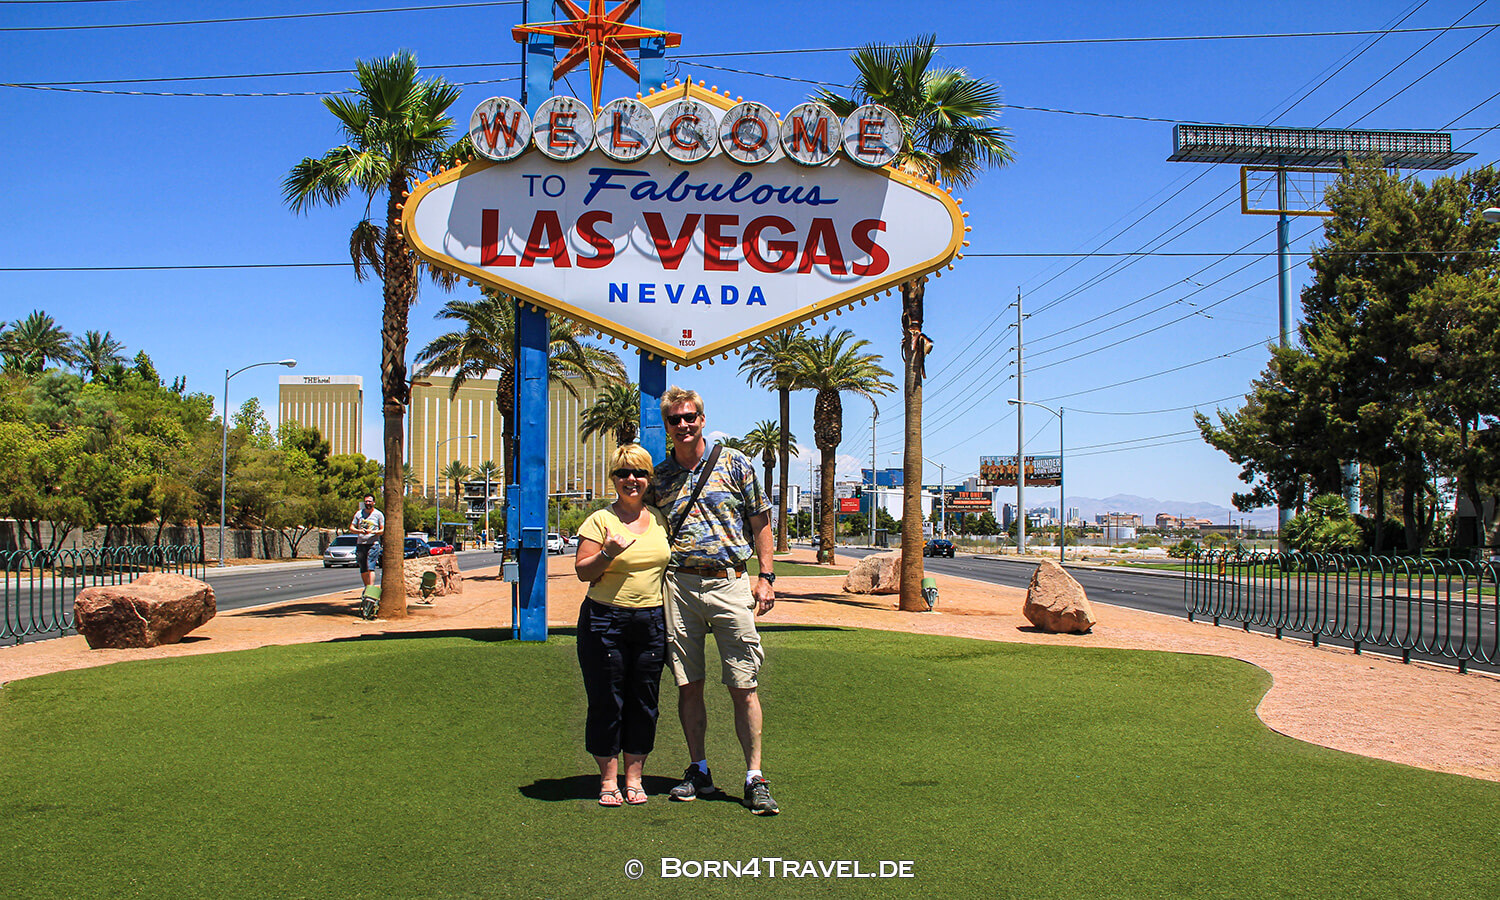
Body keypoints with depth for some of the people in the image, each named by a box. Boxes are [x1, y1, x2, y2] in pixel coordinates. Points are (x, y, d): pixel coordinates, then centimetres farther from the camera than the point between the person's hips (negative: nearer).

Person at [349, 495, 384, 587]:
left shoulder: (378, 514, 3)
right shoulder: (359, 513, 13)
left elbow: (383, 530, 1)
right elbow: (351, 527, 12)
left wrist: (372, 532, -17)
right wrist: (360, 531, -9)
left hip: (373, 544, -4)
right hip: (360, 544, 4)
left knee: (370, 568, -16)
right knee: (363, 570, 9)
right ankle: (366, 587, 23)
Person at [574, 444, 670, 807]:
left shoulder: (658, 518, 11)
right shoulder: (600, 520, -2)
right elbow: (583, 572, -5)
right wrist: (608, 553, -21)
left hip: (651, 621, 4)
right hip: (605, 619, -4)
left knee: (644, 700, 7)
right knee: (606, 700, 1)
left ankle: (634, 777, 18)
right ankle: (608, 778, 13)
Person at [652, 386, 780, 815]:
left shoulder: (734, 463, 5)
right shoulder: (658, 477, 11)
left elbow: (760, 522, 7)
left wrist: (765, 577, 0)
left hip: (729, 583, -2)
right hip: (678, 584, 2)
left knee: (743, 686, -2)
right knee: (688, 685, 7)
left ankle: (755, 778, 4)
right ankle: (699, 771, 19)